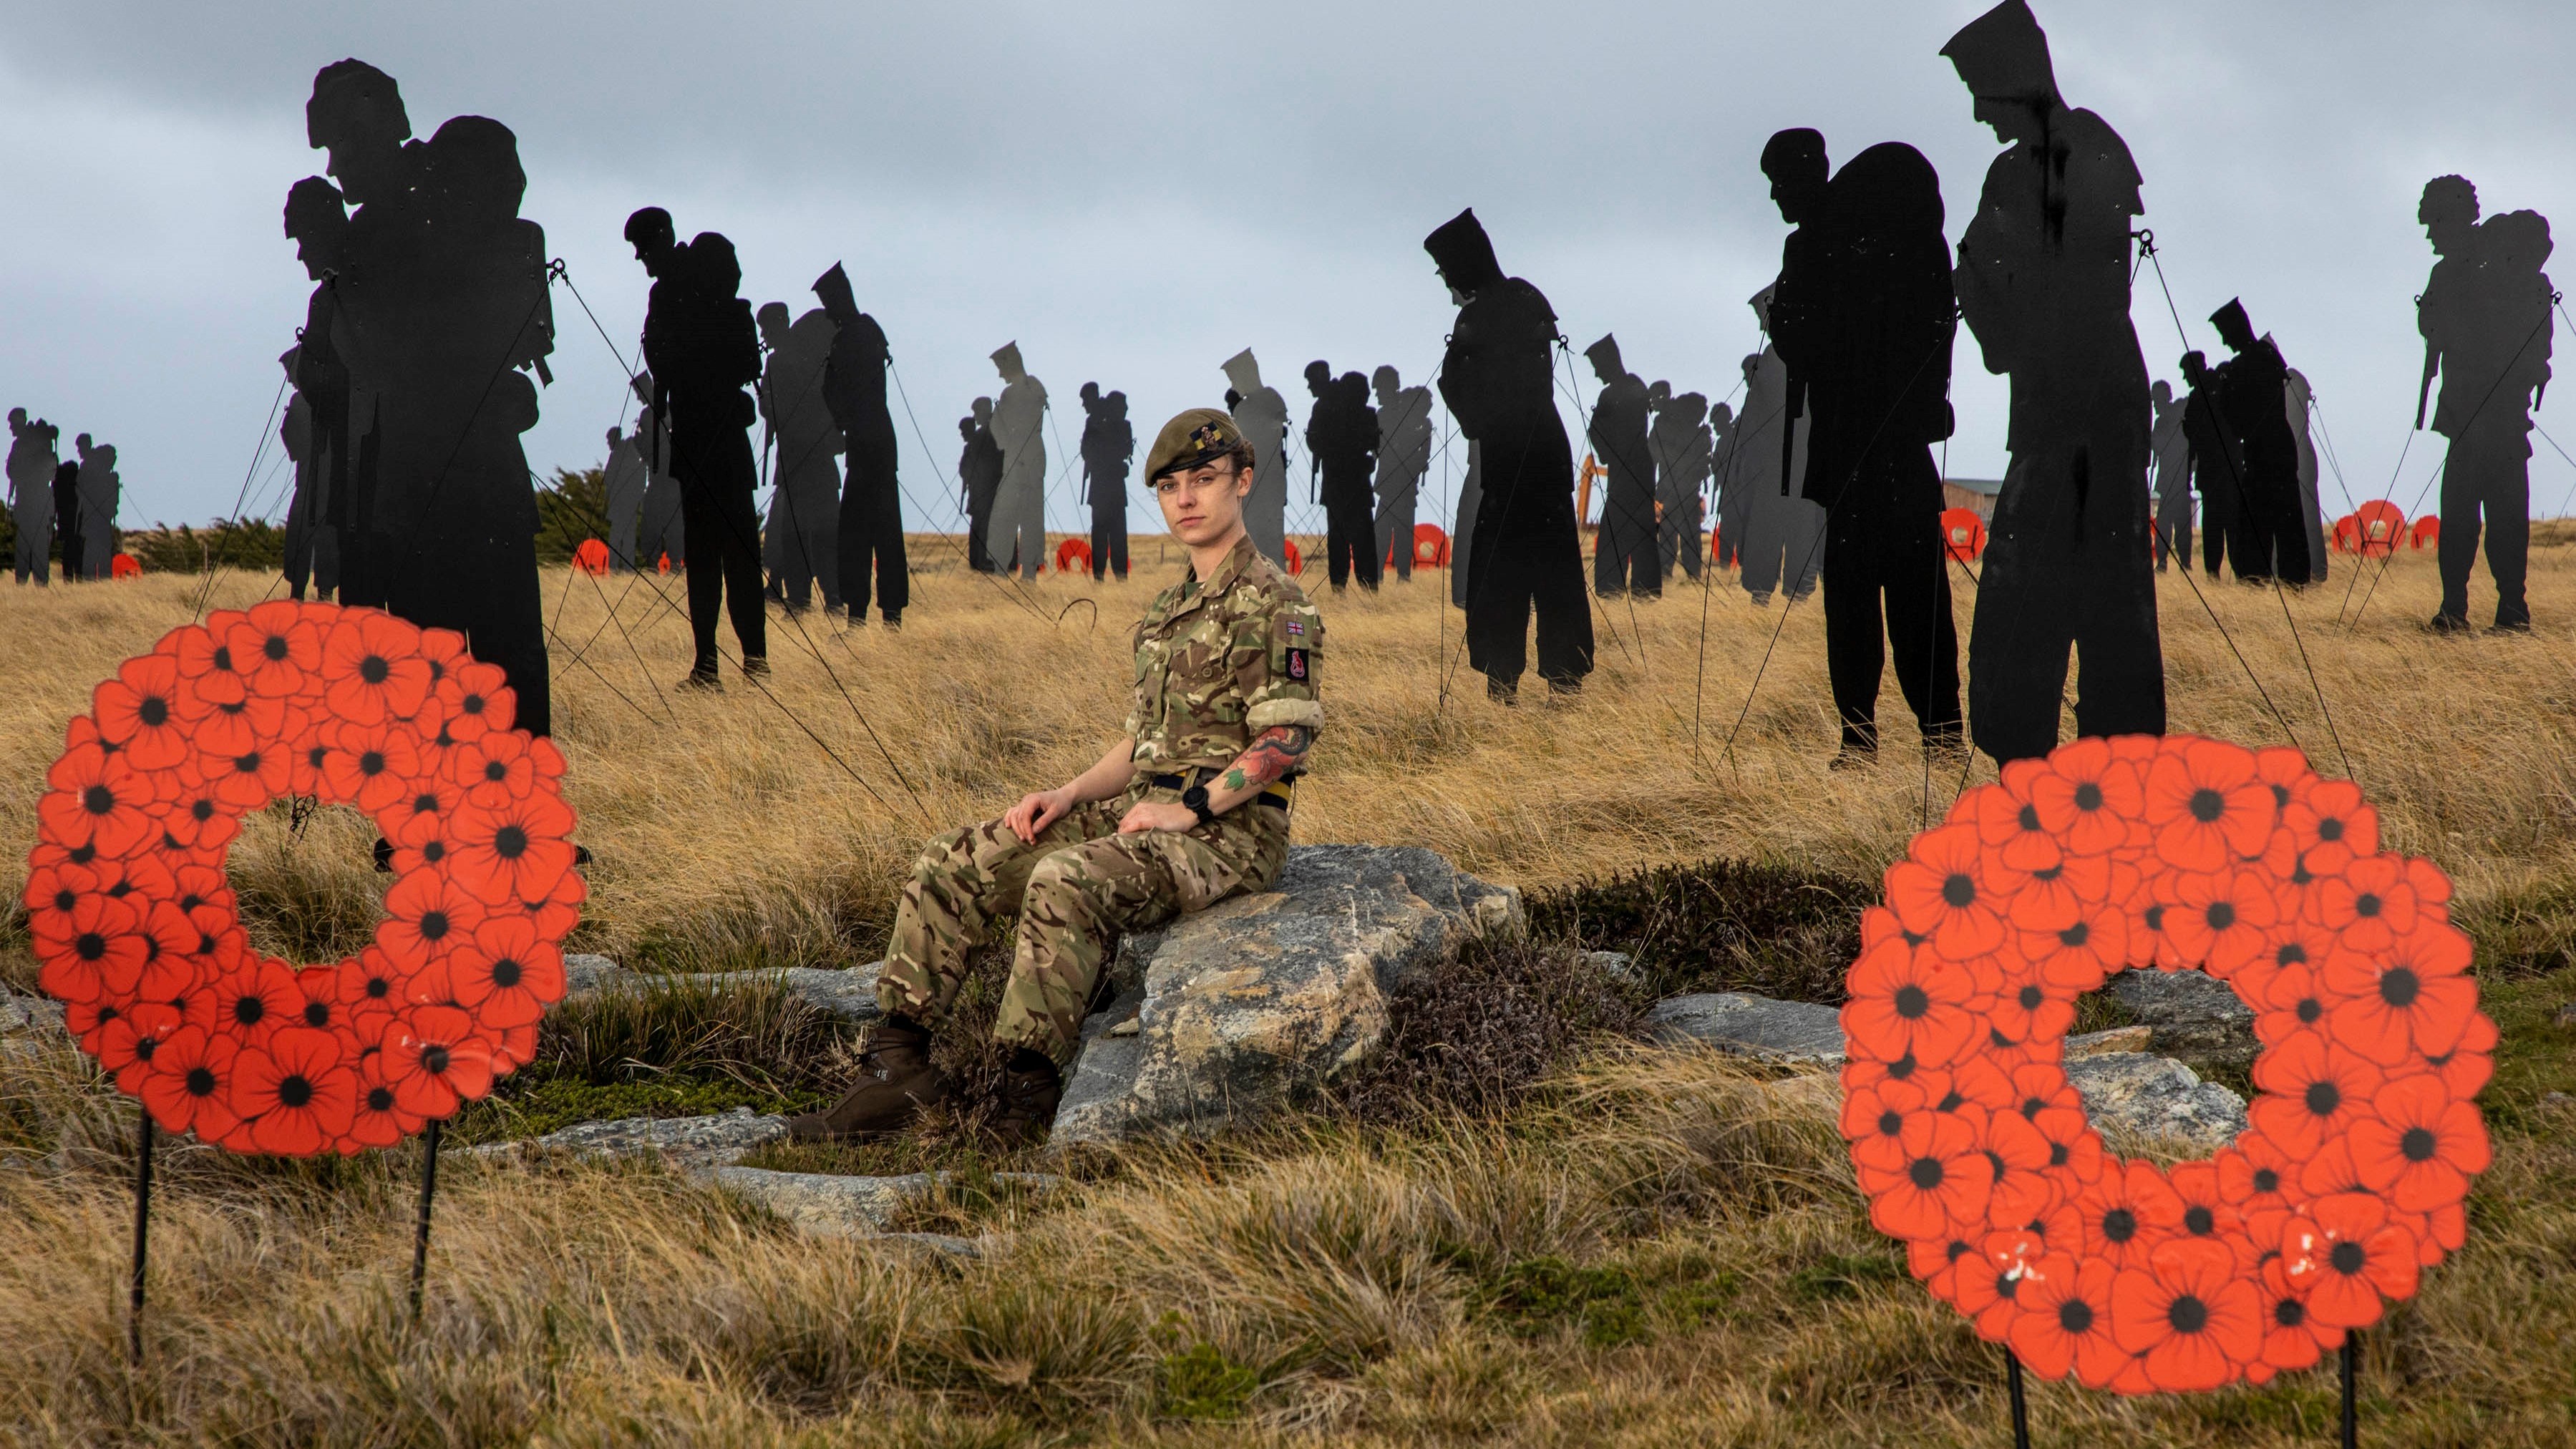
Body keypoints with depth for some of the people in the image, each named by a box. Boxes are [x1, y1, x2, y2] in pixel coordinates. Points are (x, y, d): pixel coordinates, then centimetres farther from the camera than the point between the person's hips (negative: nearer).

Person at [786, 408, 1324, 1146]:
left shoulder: (1276, 607, -8)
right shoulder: (1169, 610, 21)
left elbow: (1285, 742, -16)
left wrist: (1191, 808, -22)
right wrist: (1067, 796, 7)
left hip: (1227, 831, -9)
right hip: (1143, 813, 9)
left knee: (1065, 882, -36)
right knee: (950, 864, -4)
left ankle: (1029, 1088, -31)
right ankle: (898, 1066, -9)